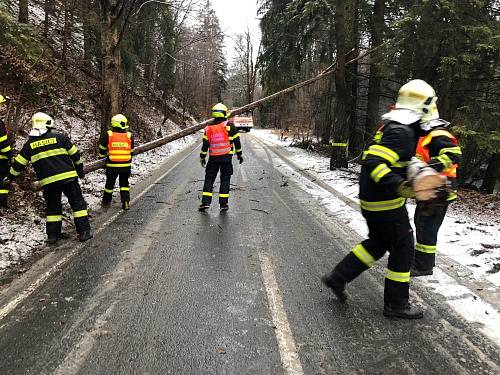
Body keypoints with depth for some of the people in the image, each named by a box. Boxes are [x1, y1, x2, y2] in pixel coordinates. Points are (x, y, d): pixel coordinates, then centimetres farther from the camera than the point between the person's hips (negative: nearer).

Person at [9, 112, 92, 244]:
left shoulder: (30, 144, 8)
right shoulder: (59, 137, 1)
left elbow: (19, 163, 13)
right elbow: (74, 154, 6)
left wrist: (11, 176, 28)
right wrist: (80, 169, 20)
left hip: (48, 181, 3)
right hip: (68, 176, -2)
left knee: (53, 207, 17)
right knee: (78, 203, 6)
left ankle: (53, 235, 16)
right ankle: (83, 232, 2)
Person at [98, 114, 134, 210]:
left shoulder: (108, 135, -6)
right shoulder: (129, 136, -2)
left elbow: (102, 149, 4)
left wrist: (102, 155, 25)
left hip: (112, 166, 0)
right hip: (126, 166, 0)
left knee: (110, 183, 16)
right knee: (124, 183, 14)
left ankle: (106, 201, 31)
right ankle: (126, 202, 7)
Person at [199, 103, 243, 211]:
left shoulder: (209, 128, 4)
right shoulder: (229, 126, -3)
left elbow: (205, 144, 6)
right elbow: (237, 141, 0)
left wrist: (202, 157, 14)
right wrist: (239, 154, 12)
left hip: (213, 158, 2)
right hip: (227, 157, -1)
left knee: (209, 179, 9)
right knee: (225, 179, 6)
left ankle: (205, 202, 3)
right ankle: (223, 203, 5)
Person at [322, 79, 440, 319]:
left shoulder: (392, 126, 10)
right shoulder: (402, 132, -21)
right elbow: (374, 163, -31)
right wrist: (399, 186, -39)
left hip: (370, 199, 10)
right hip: (386, 203, -10)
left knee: (377, 242, 22)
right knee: (403, 249, 6)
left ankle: (338, 277, 24)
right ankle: (396, 304, 19)